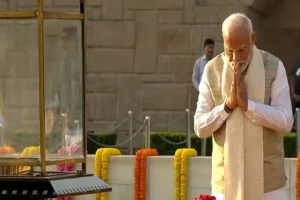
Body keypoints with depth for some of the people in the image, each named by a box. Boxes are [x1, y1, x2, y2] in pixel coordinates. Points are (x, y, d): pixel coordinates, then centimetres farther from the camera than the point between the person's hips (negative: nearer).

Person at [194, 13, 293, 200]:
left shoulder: (274, 67, -4)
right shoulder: (212, 71, 0)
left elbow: (286, 122, -11)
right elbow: (201, 127, -2)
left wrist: (247, 103, -21)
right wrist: (228, 105, -17)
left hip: (267, 180, -1)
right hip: (227, 179, 1)